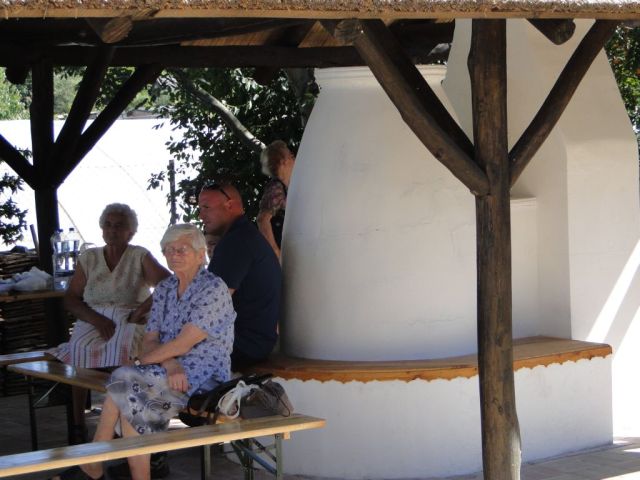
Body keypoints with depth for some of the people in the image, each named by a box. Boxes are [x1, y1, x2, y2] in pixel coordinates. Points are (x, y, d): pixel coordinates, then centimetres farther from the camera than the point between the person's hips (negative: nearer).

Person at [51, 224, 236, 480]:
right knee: (133, 402, -28)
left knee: (123, 381, -25)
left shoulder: (213, 290, -9)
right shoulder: (164, 289, 15)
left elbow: (182, 344, -15)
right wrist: (170, 364, -15)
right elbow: (149, 341, 7)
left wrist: (142, 362, -8)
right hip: (172, 371, 6)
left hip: (204, 375, -6)